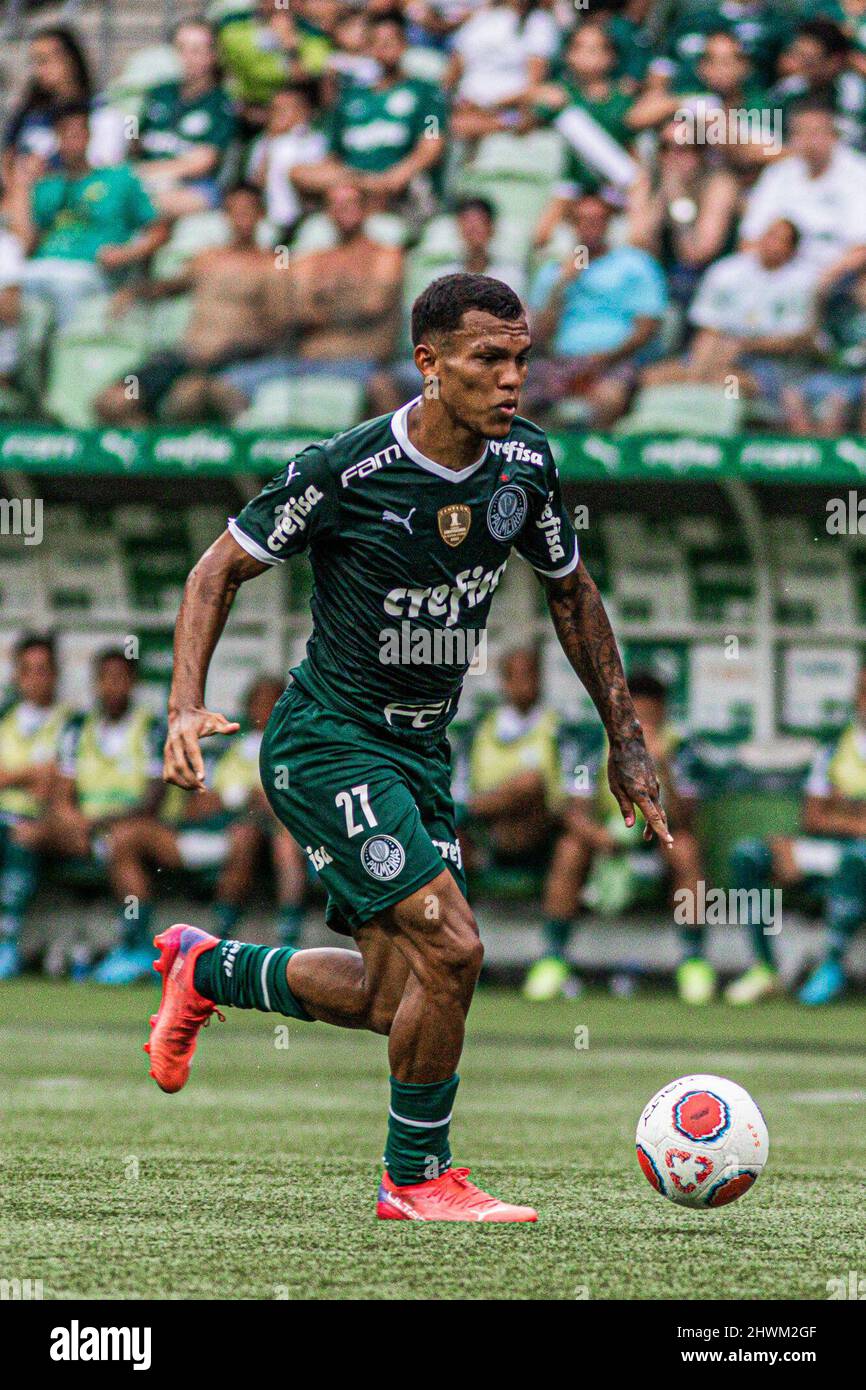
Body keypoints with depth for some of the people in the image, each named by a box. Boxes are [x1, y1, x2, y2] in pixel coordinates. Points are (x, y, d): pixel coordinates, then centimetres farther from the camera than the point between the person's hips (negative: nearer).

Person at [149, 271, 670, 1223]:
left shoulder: (524, 464, -3)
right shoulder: (345, 470, -20)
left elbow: (571, 592, 15)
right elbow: (218, 570, -8)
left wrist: (626, 741, 15)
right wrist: (186, 706, -20)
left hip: (420, 751, 7)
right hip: (326, 747, -7)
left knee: (390, 999, 8)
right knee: (451, 948, -19)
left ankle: (206, 969, 35)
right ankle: (416, 1178, 0)